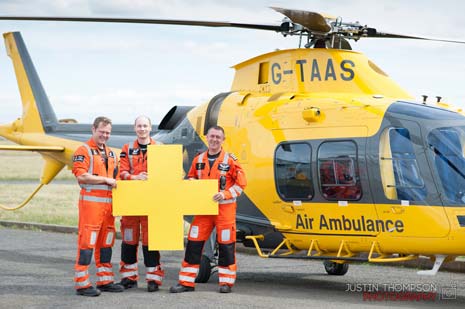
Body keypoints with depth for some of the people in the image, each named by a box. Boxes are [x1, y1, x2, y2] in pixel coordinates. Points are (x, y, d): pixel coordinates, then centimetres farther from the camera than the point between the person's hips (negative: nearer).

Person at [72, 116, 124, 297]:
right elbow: (81, 176, -16)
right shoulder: (84, 151, -5)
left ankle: (105, 281, 19)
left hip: (108, 202, 8)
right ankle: (82, 284, -7)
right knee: (87, 241, -8)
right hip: (91, 201, -8)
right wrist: (106, 179, -14)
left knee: (106, 241, 11)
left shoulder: (110, 153, 20)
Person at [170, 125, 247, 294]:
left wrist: (225, 194, -17)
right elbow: (191, 179, 22)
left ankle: (226, 282, 11)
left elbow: (241, 183, -5)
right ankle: (186, 282, 5)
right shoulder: (198, 160, 10)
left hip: (225, 208, -4)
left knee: (226, 244, 0)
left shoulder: (230, 160, -3)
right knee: (193, 243, 0)